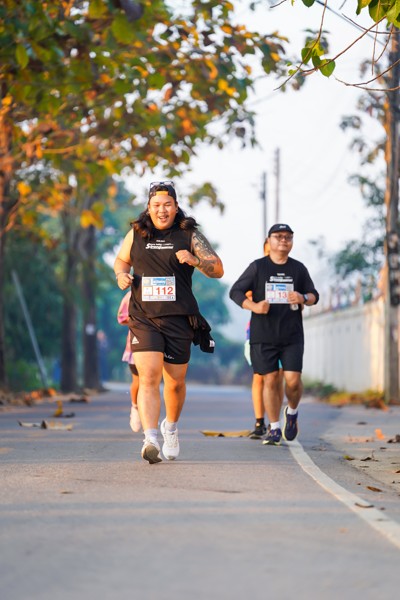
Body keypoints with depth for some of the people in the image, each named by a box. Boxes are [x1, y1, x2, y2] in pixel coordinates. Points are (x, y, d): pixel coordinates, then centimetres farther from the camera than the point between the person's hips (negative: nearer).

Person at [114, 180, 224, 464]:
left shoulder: (189, 235, 1)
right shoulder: (136, 234, 7)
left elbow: (218, 269, -2)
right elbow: (121, 260, 25)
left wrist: (194, 260, -21)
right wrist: (121, 275, 2)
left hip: (179, 320, 0)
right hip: (144, 320, 0)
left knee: (176, 382, 10)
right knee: (148, 378, -17)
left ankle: (171, 428, 37)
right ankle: (150, 440, -25)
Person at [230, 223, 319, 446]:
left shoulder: (299, 268, 9)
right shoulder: (257, 267, 3)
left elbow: (314, 295, 15)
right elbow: (235, 292, 1)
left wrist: (303, 298, -10)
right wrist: (254, 306, -16)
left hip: (292, 336, 1)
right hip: (263, 336, -1)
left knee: (293, 380, -10)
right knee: (271, 380, -1)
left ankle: (292, 412, 21)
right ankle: (274, 429, 10)